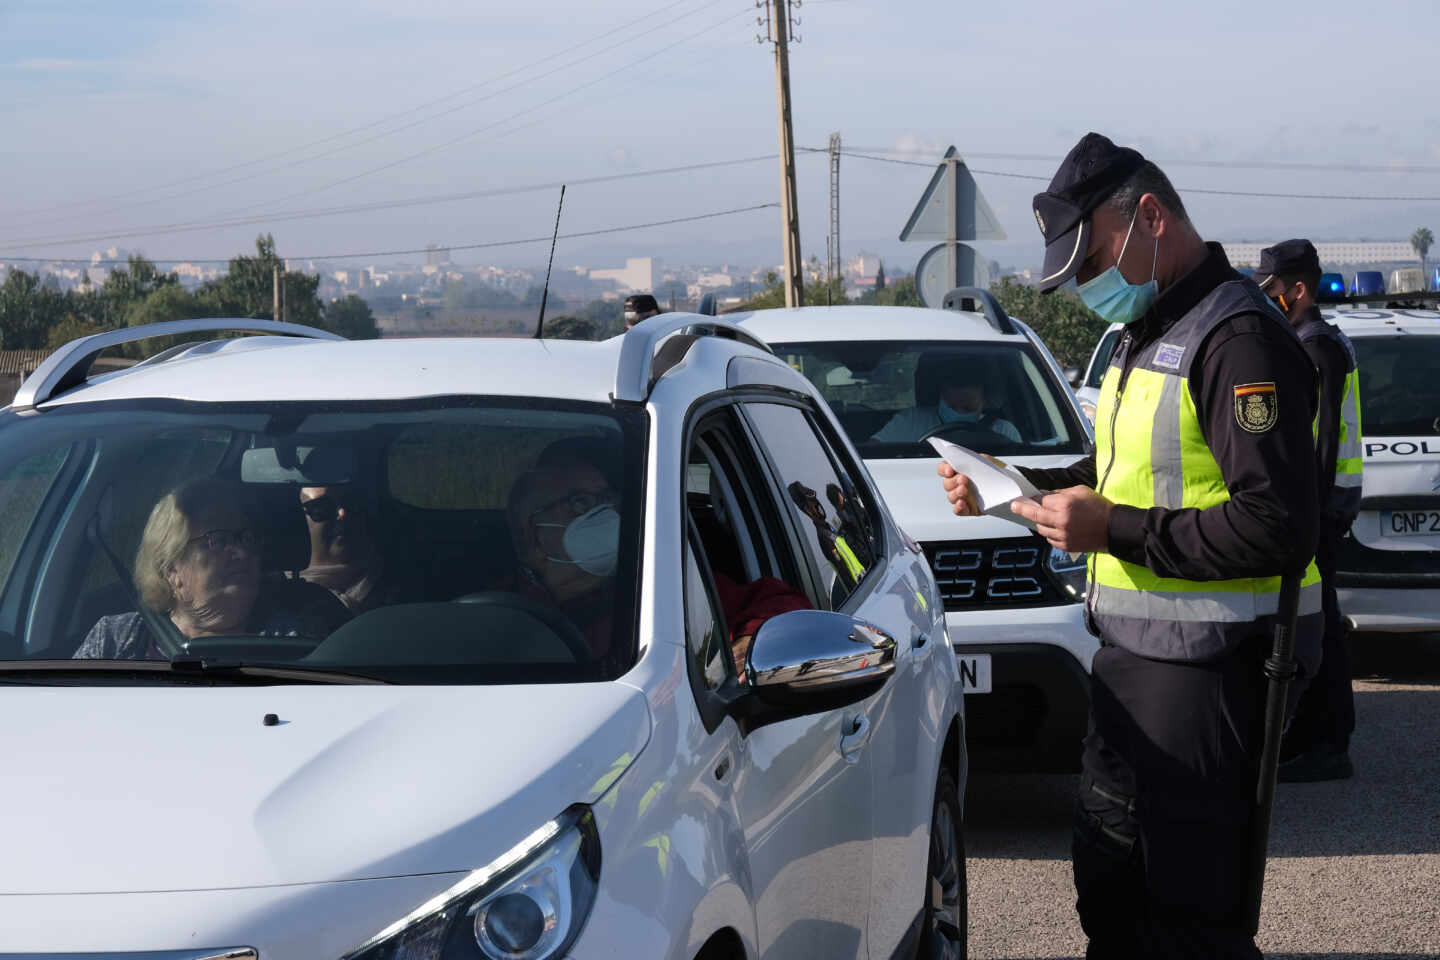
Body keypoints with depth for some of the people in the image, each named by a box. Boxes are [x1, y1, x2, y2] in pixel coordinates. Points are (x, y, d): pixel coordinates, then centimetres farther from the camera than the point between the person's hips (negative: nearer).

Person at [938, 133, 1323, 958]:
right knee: (1109, 888, 19)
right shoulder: (1150, 332, 16)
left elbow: (1279, 527, -25)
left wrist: (1114, 531, -22)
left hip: (1205, 672, -10)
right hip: (1132, 657, 10)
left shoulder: (1238, 338, -18)